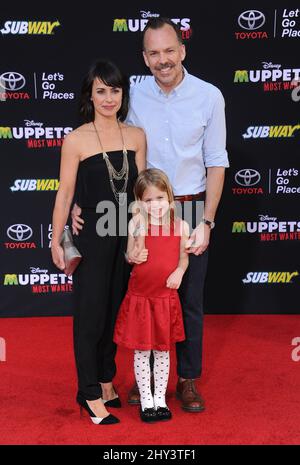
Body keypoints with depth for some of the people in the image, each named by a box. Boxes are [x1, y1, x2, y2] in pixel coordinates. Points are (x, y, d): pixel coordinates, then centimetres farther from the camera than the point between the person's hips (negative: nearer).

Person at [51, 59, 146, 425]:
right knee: (90, 313, 5)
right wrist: (57, 241, -7)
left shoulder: (136, 136, 3)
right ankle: (90, 394, 20)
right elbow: (65, 194, -7)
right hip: (90, 237, -4)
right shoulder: (76, 140, -9)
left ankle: (106, 382, 32)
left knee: (116, 311, 14)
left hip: (126, 236, 4)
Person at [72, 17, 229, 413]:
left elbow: (216, 163, -4)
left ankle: (187, 379, 28)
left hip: (191, 210, -1)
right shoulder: (134, 96, -3)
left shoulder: (209, 96, -7)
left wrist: (206, 222, -9)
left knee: (190, 299, 10)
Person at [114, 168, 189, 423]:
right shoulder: (136, 224, -7)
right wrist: (135, 255, -18)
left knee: (163, 350, 14)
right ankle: (146, 400, 26)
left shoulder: (181, 226, -4)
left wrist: (179, 272, -13)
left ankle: (160, 399, 30)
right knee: (142, 351, 9)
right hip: (139, 298, -1)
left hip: (166, 298, 1)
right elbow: (129, 255, 4)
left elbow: (184, 256, 6)